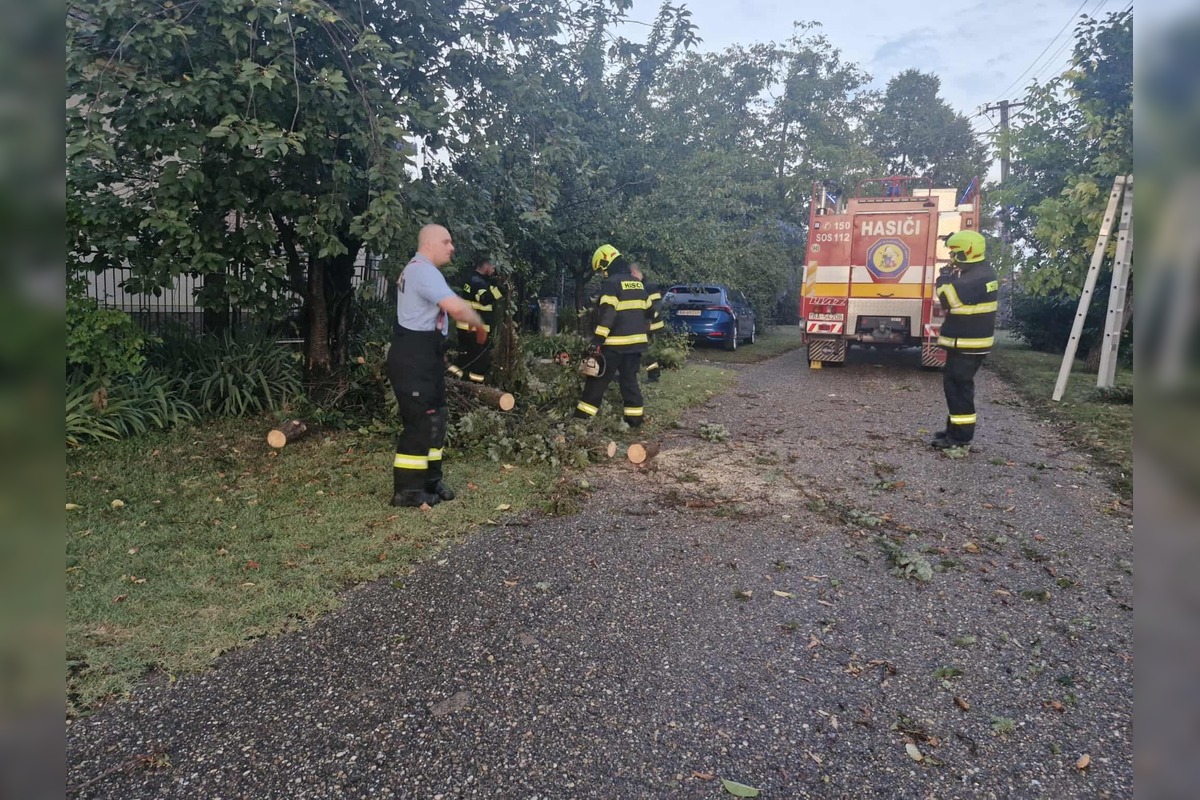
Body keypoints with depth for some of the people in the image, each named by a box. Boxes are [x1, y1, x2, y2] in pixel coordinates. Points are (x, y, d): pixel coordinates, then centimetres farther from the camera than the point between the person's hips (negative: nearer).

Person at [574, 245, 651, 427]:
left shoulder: (611, 283, -11)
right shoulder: (638, 283, 15)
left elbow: (607, 315, -20)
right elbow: (648, 311, 20)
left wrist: (596, 341, -20)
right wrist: (646, 337, 26)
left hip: (616, 343, -7)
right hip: (636, 342, 7)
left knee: (598, 379, 1)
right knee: (630, 379, 14)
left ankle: (582, 417, 4)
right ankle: (635, 418, 12)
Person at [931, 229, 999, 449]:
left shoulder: (978, 276, -19)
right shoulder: (974, 271, 13)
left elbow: (952, 299, -27)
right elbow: (959, 296, 24)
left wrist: (943, 281, -11)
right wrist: (949, 278, 10)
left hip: (968, 343, -10)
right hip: (964, 340, 10)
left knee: (958, 385, -7)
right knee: (954, 383, 16)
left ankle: (960, 435, -3)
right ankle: (956, 427, 25)